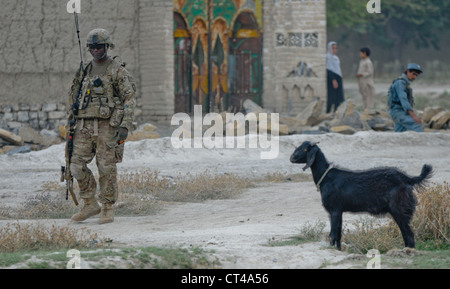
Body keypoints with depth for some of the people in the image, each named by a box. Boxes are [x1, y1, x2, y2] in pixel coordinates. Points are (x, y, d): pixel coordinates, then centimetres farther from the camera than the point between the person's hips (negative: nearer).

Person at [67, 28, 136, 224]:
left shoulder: (117, 70, -4)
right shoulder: (84, 71, 14)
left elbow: (130, 98, -8)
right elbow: (74, 97, 20)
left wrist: (125, 126, -18)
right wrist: (71, 122, 13)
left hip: (107, 125, -5)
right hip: (85, 125, 5)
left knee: (106, 168, -3)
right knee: (77, 165, -2)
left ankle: (108, 209, 8)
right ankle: (90, 205, 11)